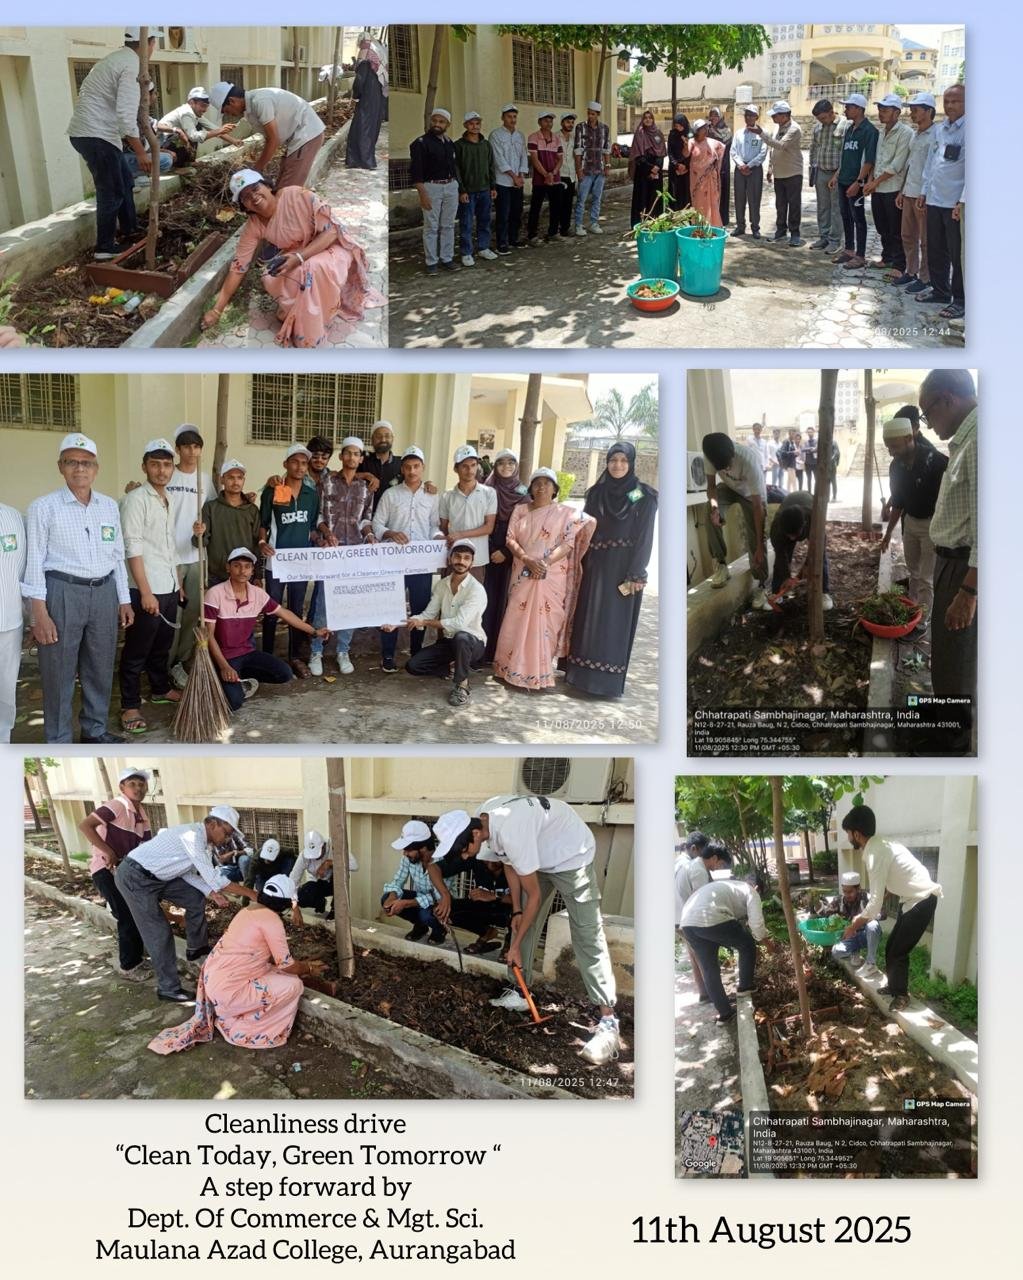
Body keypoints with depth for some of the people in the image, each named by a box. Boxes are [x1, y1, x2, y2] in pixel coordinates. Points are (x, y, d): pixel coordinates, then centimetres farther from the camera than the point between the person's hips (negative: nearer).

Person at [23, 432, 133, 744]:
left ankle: (95, 729, 31)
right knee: (59, 671, 2)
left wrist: (124, 600, 13)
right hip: (62, 593, -5)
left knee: (100, 668, 14)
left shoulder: (109, 506, 9)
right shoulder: (43, 507, -5)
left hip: (104, 593, 5)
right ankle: (59, 742, 13)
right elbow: (34, 562, -7)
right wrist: (39, 614, -12)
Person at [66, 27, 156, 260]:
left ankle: (130, 231, 31)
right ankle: (104, 249, 4)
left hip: (85, 131, 10)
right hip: (96, 135, -10)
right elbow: (126, 114, -24)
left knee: (124, 180, 20)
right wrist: (140, 151, -20)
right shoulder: (132, 66, -16)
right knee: (111, 191, -2)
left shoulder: (116, 58, 15)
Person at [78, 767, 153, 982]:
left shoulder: (141, 813, 7)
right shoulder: (116, 806, -18)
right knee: (128, 917, -5)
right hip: (107, 870, -8)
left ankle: (137, 959, 29)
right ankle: (128, 966, 9)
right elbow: (85, 825, -27)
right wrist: (107, 852, -27)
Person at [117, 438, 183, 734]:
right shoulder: (136, 499, -11)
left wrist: (177, 583, 20)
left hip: (169, 587, 8)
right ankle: (130, 706, 6)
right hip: (146, 589, -8)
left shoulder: (167, 501, 14)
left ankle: (160, 689, 35)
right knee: (137, 650, -1)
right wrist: (146, 592, -21)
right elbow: (132, 549, -17)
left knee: (163, 643, 20)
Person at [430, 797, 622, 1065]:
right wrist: (516, 911, 0)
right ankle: (517, 992, 18)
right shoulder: (483, 818, -11)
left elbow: (534, 895, -27)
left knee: (587, 936, -13)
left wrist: (515, 946, -18)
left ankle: (609, 1022, -16)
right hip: (540, 856, 9)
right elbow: (509, 863, 5)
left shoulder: (511, 833, -37)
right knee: (524, 924, 8)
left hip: (572, 856, -9)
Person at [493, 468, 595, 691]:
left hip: (551, 577, -3)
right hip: (523, 575, 3)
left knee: (544, 623, -4)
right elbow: (511, 539, 3)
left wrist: (546, 562, -20)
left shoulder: (565, 512, 1)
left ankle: (541, 673, 2)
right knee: (517, 621, 3)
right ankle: (514, 668, 13)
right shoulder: (520, 510, 11)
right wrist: (527, 560, -14)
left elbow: (568, 542, -8)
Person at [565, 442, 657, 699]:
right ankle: (581, 673, 15)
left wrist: (637, 574, -13)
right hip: (595, 566, 4)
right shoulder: (596, 492, 8)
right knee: (588, 618, 6)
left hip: (623, 568, -4)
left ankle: (609, 679, 5)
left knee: (616, 622, -1)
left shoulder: (644, 496, -4)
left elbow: (644, 537, -8)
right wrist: (580, 563, 3)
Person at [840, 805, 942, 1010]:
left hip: (921, 902, -9)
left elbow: (875, 902, -23)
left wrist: (854, 926, -10)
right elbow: (883, 888, 14)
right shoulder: (879, 846, 3)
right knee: (891, 947, 18)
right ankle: (894, 986, 35)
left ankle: (901, 995, 17)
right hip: (911, 899, 9)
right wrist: (863, 915, 15)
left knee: (898, 951, 0)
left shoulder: (876, 855, -26)